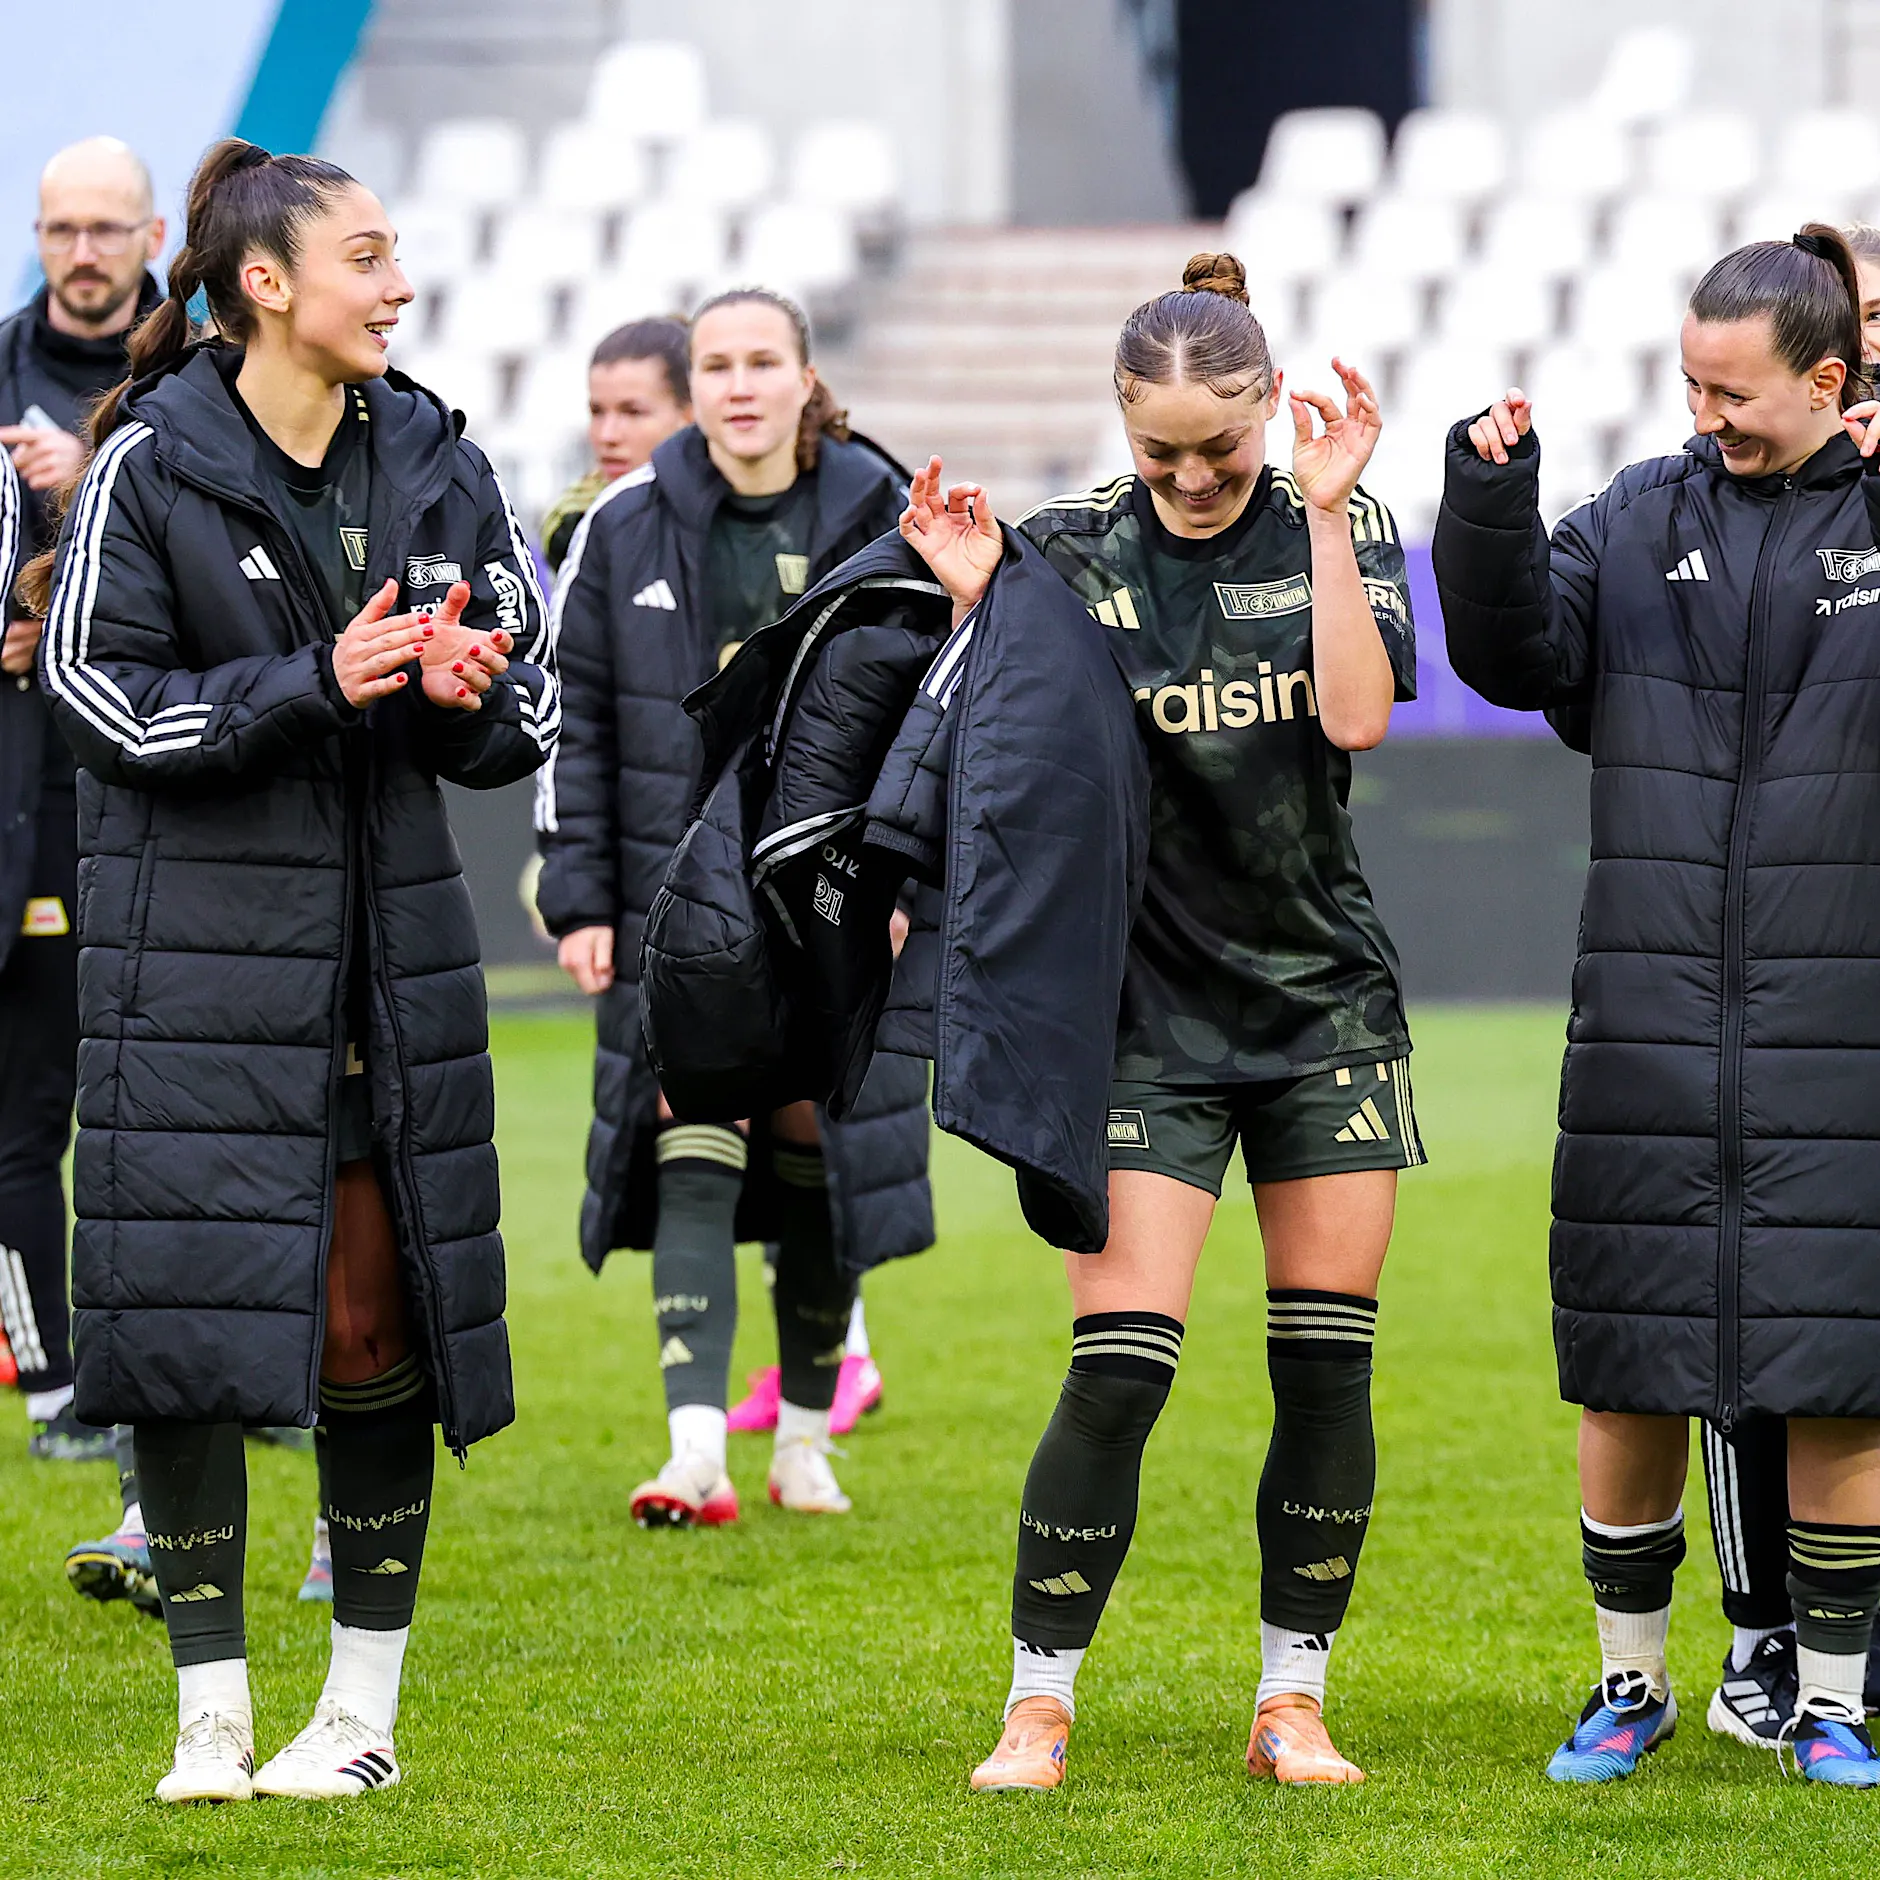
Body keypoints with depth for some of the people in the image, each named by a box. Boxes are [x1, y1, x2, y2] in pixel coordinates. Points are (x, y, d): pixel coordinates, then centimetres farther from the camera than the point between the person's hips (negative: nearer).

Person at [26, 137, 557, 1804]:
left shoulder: (433, 461, 7)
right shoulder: (148, 464, -5)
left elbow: (530, 714, 10)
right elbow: (105, 699, -9)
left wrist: (471, 694, -13)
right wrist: (314, 687, -20)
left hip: (389, 951, 3)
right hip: (197, 959, -3)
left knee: (373, 1321, 2)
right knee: (186, 1314, -5)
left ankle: (365, 1710, 12)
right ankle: (214, 1714, 5)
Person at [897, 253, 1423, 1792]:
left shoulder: (1340, 529, 0)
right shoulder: (1071, 553, -1)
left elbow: (1355, 713, -15)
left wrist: (1325, 512, -18)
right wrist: (976, 605, -18)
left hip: (1327, 999, 2)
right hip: (1149, 1013, -2)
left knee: (1329, 1365, 2)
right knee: (1119, 1369, -10)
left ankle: (1293, 1703, 13)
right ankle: (1041, 1706, 1)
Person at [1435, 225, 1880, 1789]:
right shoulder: (1644, 521, 7)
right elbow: (1516, 654, 3)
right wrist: (1489, 507, -12)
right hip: (1654, 1016, 2)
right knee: (1632, 1363, 6)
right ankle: (1632, 1679, 21)